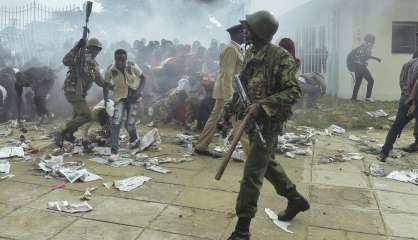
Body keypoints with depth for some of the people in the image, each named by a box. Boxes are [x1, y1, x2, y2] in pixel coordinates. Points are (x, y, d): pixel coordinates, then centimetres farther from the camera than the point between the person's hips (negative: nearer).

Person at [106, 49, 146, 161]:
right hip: (119, 98, 1)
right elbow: (106, 83, 5)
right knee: (116, 122, -15)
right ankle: (114, 152, -10)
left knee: (130, 125, -1)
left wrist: (138, 92, -17)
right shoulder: (110, 70, -14)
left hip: (133, 98, -1)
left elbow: (143, 79, -4)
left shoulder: (133, 66, -17)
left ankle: (134, 139, 37)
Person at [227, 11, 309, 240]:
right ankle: (296, 199, 41)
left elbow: (294, 92, -19)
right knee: (267, 163, 21)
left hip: (268, 122, -9)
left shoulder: (280, 56, -17)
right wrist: (235, 104, 11)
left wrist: (262, 105, -27)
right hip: (252, 118, 9)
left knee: (252, 173, -6)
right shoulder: (249, 53, 8)